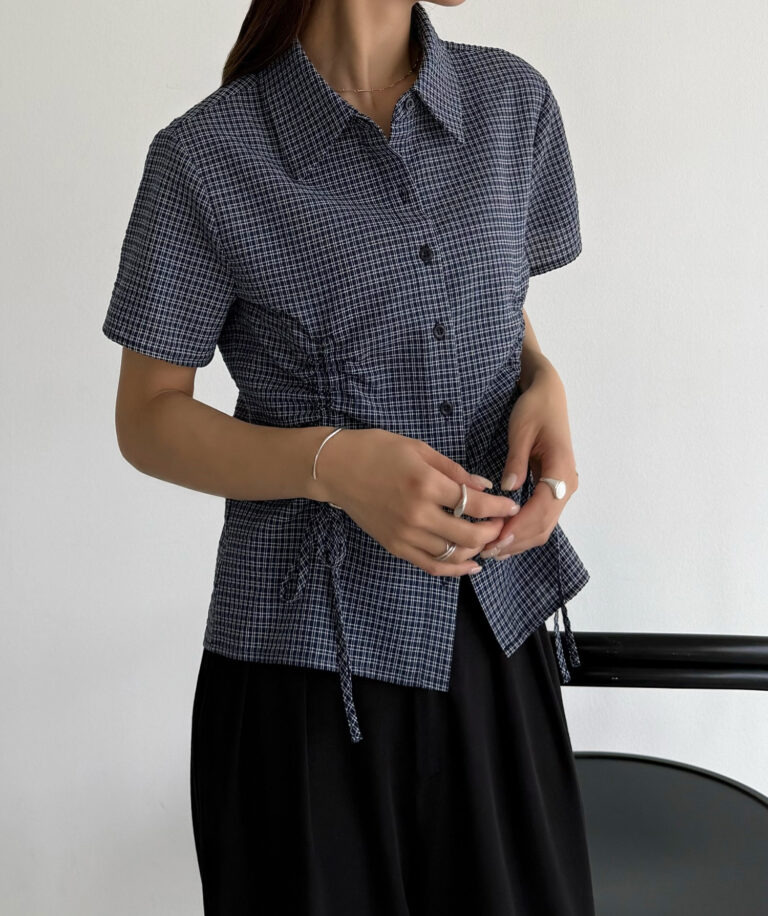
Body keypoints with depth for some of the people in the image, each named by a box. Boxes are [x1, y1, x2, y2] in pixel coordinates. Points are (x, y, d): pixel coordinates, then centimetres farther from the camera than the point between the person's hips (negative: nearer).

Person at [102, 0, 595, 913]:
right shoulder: (204, 158, -11)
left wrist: (545, 385, -8)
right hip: (312, 660, -4)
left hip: (497, 631, 4)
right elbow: (147, 420, -4)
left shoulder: (514, 101, 2)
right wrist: (333, 463, -21)